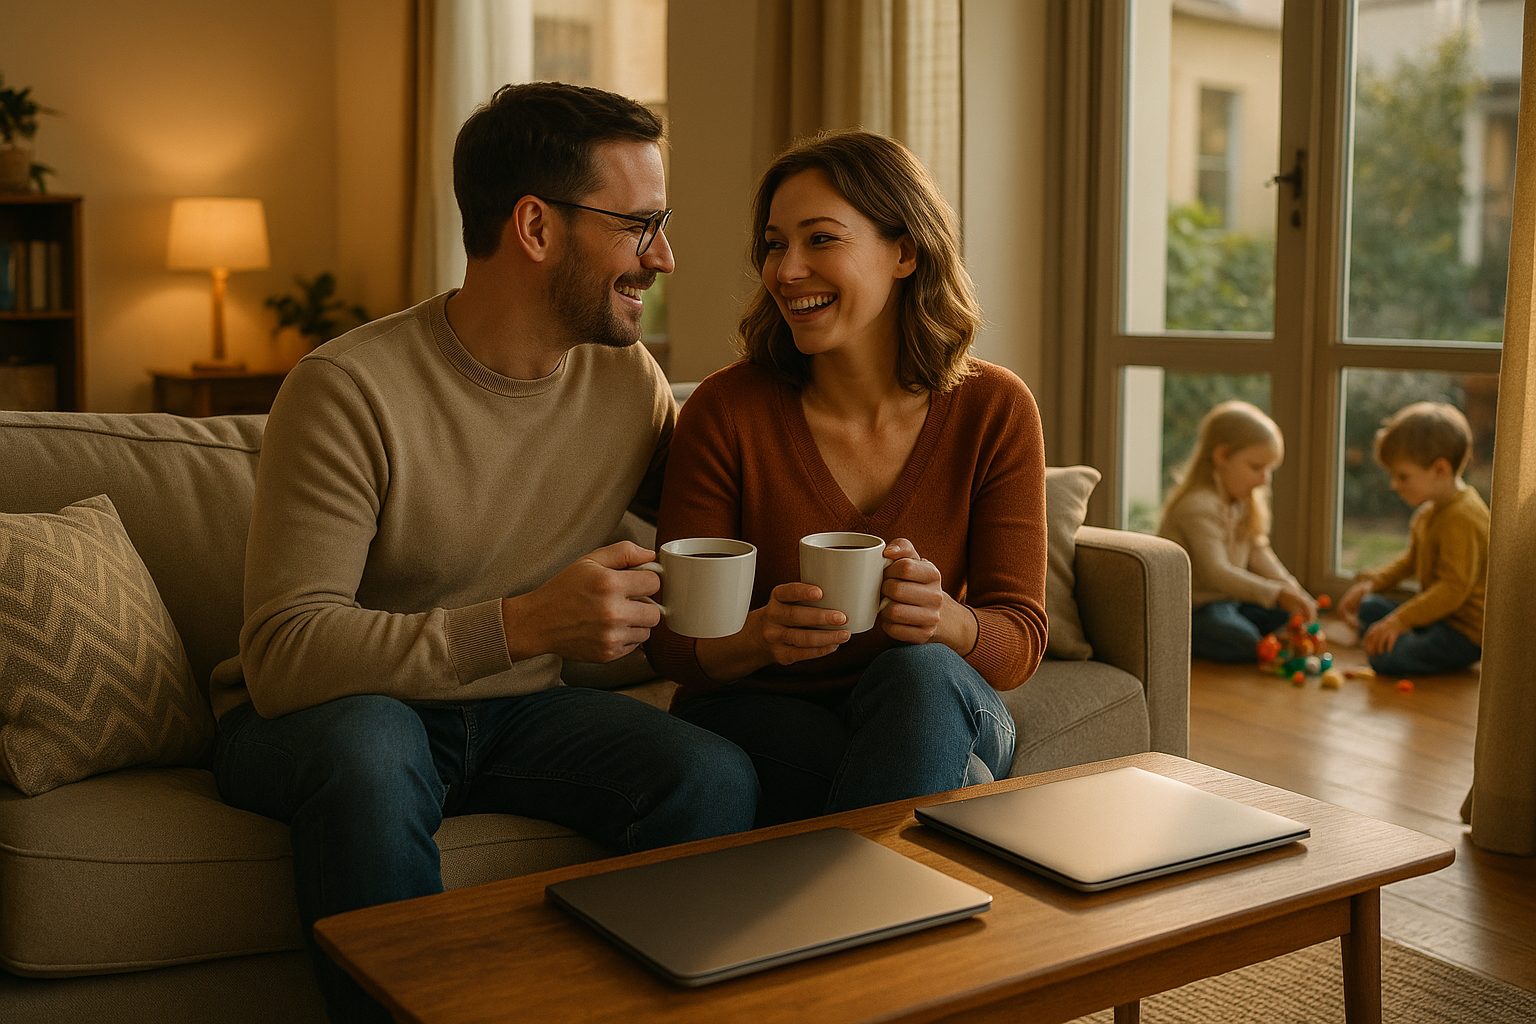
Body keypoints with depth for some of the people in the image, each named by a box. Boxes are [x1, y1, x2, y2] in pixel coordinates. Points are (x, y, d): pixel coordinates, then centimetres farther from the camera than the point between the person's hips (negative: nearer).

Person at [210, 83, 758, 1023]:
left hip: (514, 708, 5)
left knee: (717, 778, -22)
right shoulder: (353, 389, -20)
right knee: (371, 756, -39)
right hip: (329, 713, -4)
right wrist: (521, 625, -37)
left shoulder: (628, 378, -1)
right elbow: (281, 656, -27)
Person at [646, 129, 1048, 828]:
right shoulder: (727, 410, -11)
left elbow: (1020, 639, -7)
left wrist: (947, 620, -30)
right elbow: (673, 643, -7)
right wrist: (759, 635, -30)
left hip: (931, 714, 3)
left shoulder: (994, 410, -7)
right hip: (755, 715, -3)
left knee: (921, 672, -35)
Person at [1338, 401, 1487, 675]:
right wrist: (1371, 583, 9)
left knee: (1387, 658, -26)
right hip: (1436, 613, 10)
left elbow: (1454, 588, -29)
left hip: (1466, 630, -10)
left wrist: (1398, 621, -29)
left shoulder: (1461, 519, -25)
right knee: (1368, 607, 18)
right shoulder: (1431, 511, 9)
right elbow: (1411, 560, 23)